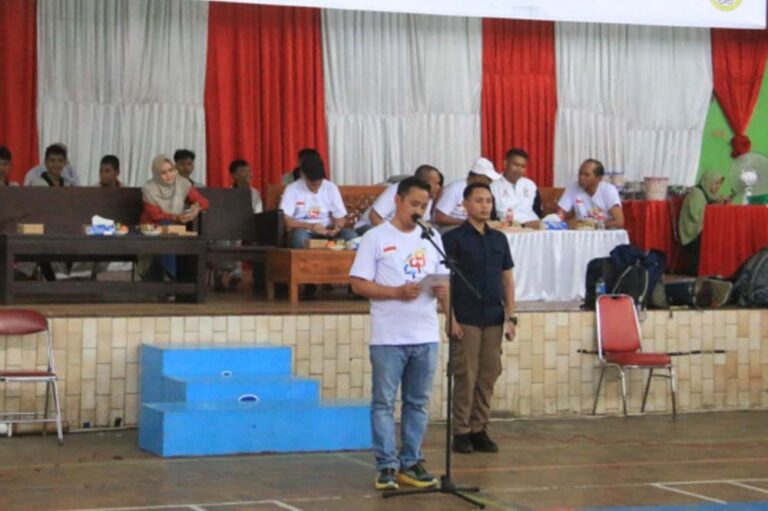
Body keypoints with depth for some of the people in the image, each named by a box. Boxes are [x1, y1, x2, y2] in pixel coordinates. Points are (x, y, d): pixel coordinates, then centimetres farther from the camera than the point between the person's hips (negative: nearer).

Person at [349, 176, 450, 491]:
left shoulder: (432, 238, 11)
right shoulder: (376, 238, -3)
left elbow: (444, 281, 15)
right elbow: (359, 284, -7)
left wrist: (442, 290, -9)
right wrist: (397, 292, -18)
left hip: (426, 336, 5)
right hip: (388, 338, -4)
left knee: (418, 403, 9)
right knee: (384, 402, -1)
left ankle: (410, 463, 17)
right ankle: (386, 466, 4)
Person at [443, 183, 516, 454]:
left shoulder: (499, 239, 13)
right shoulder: (453, 238, -3)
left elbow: (507, 279, 15)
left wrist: (511, 316, 8)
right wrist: (450, 318, -12)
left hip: (493, 319, 5)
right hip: (465, 319, -5)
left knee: (488, 376, 6)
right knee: (465, 376, -3)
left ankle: (479, 429, 15)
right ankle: (461, 432, 5)